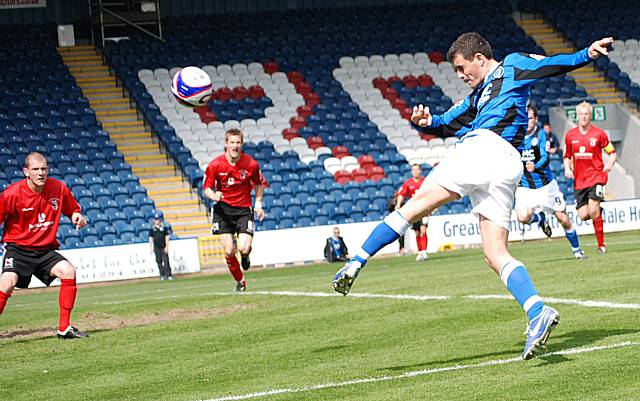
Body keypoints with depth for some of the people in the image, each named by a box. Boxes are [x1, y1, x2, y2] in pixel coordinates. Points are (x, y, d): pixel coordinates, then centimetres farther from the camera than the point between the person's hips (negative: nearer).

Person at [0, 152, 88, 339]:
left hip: (45, 249, 3)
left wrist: (78, 216, -9)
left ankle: (64, 328, -8)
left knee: (68, 271, -19)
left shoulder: (59, 189, -4)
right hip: (17, 248, -3)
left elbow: (73, 209, 13)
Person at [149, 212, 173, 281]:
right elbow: (151, 238, 7)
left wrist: (167, 246, -7)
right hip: (157, 248, 2)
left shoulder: (164, 227, -1)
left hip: (164, 247, -2)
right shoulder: (152, 228, 4)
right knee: (159, 261, 4)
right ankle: (162, 275, 11)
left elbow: (167, 237, -1)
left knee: (166, 261, -6)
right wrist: (151, 248, 1)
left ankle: (168, 275, -3)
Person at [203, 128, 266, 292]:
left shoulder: (251, 164, -8)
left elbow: (259, 184, 10)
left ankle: (245, 256, 22)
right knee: (229, 251, -7)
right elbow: (206, 188, -1)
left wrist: (258, 203, 1)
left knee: (244, 248, -17)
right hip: (223, 209, 0)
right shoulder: (215, 165, -10)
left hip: (244, 209, 0)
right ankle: (240, 281, 17)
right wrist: (214, 196, -22)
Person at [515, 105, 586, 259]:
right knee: (523, 217, -24)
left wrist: (535, 167, -43)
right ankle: (540, 218, 12)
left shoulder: (540, 134, -11)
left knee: (564, 220, 2)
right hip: (525, 187, 1)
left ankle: (576, 249, 26)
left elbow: (546, 158, -24)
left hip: (546, 185, -1)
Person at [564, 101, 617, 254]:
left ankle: (601, 244, -6)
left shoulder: (599, 134, -2)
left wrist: (610, 164, -13)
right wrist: (567, 168, -1)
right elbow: (567, 156, 18)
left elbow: (612, 152, 7)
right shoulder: (570, 135, 6)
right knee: (583, 215, -5)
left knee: (593, 210, -19)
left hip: (596, 175, -3)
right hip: (579, 179, 3)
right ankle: (598, 212, 33)